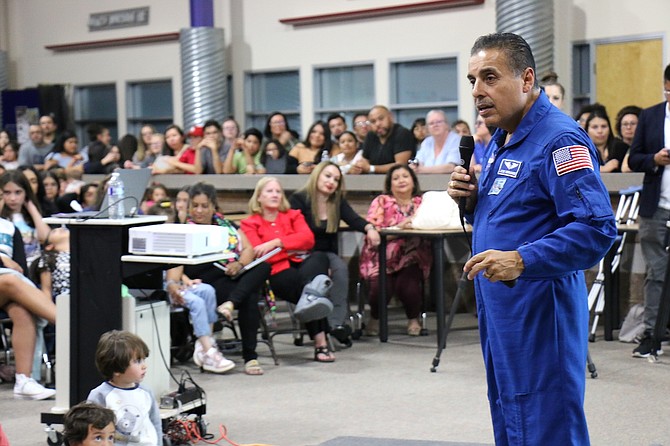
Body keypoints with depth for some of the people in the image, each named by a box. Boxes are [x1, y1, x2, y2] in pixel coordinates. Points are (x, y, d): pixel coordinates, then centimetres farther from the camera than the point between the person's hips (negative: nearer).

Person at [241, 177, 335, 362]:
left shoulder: (293, 215, 25)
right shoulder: (250, 224, 17)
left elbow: (308, 238, 2)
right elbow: (259, 255, -2)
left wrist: (276, 243, -9)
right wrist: (292, 248, -6)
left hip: (302, 265, 3)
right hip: (277, 273, -3)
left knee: (319, 257, -33)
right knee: (308, 284, -35)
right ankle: (320, 340, -38)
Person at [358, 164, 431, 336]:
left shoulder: (422, 203, 11)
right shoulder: (381, 202, 4)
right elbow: (371, 229, -10)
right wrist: (398, 227, -24)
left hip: (411, 259, 1)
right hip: (381, 258, -1)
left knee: (408, 286, -27)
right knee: (380, 288, -26)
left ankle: (413, 319, 7)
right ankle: (375, 317, 10)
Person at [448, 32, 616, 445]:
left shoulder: (560, 140, -16)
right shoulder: (500, 141, 14)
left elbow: (597, 228, -23)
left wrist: (522, 261, -31)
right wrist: (472, 198, 4)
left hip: (540, 315, -10)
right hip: (498, 312, 10)